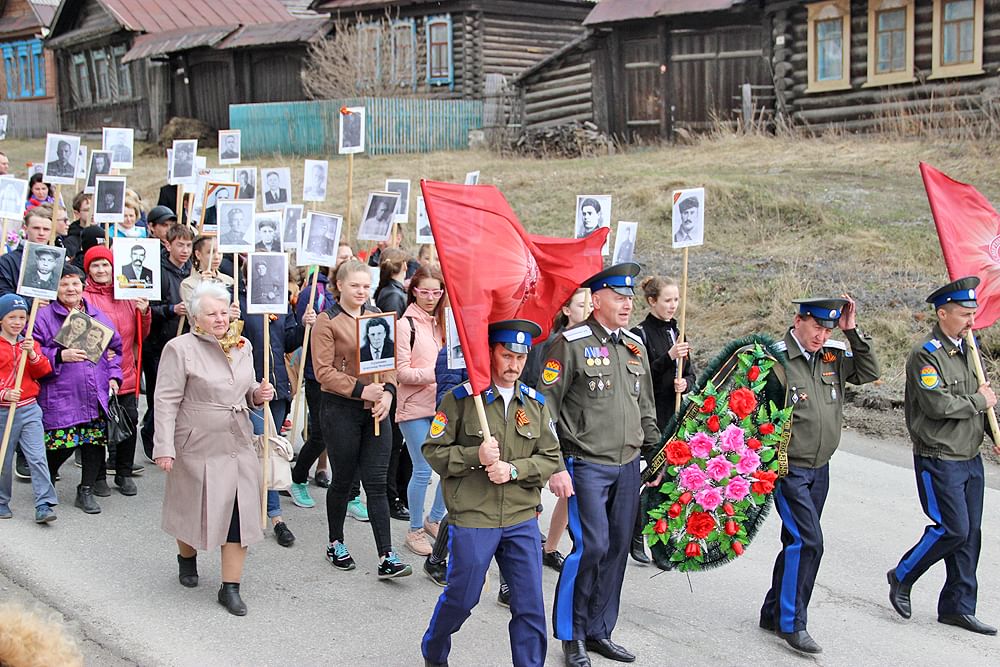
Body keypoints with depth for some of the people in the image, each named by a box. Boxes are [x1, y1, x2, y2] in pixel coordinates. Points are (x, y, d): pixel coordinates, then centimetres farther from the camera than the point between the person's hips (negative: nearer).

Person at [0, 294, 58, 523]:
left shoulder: (30, 344, 11)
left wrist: (32, 355, -14)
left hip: (30, 409, 3)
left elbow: (44, 372, 2)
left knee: (37, 458, -5)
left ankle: (44, 505, -6)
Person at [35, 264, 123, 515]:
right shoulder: (43, 317, -2)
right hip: (60, 397, -4)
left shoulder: (97, 315, 12)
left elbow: (115, 346, 19)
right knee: (62, 445, -4)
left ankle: (86, 491, 19)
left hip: (96, 396, 4)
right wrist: (60, 356, -16)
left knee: (95, 442, 5)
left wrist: (113, 375, 8)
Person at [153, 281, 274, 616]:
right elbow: (166, 401, -14)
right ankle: (187, 557, 43)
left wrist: (259, 394, -1)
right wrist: (164, 447, -19)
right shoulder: (180, 348, -11)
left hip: (239, 446, 5)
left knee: (239, 512, 1)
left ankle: (230, 586, 11)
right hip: (198, 447, -5)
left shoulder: (243, 346, 8)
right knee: (195, 510, 11)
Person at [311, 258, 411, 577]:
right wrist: (360, 390, -19)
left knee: (377, 483, 1)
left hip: (375, 409, 4)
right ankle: (336, 544, 29)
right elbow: (323, 371, -11)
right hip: (341, 410, -4)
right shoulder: (327, 321, -6)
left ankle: (386, 557, 0)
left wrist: (387, 392, -7)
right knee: (343, 480, 9)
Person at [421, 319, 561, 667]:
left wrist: (514, 469, -12)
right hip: (472, 520, -3)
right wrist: (476, 456, -19)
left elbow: (551, 458, 6)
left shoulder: (535, 403, 6)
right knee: (461, 598, 11)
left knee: (530, 605, 4)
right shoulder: (461, 398, -6)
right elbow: (434, 451, -4)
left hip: (522, 520, 3)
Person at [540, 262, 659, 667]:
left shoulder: (635, 345, 12)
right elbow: (546, 408, -11)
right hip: (586, 465, -6)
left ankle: (599, 632, 24)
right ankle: (570, 634, 9)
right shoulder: (571, 344, -9)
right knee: (591, 546, -11)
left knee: (618, 547, 9)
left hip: (628, 466, 7)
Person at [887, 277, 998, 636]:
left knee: (971, 533, 9)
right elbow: (938, 405, -24)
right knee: (953, 529, -9)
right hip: (939, 461, -8)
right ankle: (901, 577, 14)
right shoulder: (925, 354, -15)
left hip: (971, 459, 8)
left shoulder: (969, 348, 12)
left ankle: (958, 607, 19)